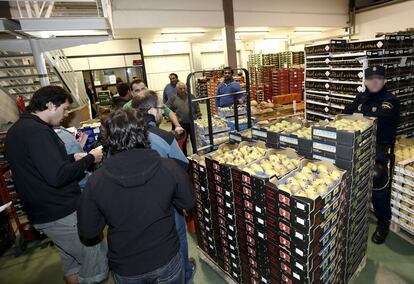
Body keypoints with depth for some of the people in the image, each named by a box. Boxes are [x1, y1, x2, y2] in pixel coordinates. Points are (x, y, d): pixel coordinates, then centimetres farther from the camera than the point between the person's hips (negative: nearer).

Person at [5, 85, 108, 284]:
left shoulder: (18, 128, 11)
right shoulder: (36, 130, -21)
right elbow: (57, 176, -28)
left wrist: (73, 158, 10)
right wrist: (90, 159, -15)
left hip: (44, 213, 11)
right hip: (61, 215, -10)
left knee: (71, 257, 27)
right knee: (98, 261, 1)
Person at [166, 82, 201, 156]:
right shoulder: (173, 99, 1)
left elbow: (197, 108, 12)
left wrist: (199, 116, 7)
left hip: (192, 123, 1)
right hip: (181, 125, -1)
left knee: (195, 142, 9)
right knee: (183, 143, 11)